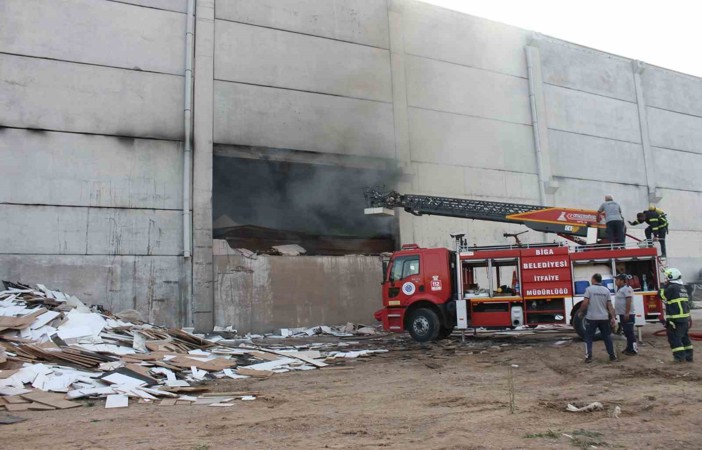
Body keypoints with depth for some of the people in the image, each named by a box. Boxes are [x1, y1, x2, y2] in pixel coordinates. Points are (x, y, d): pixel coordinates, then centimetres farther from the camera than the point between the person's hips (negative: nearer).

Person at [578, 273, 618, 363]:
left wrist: (580, 312, 3)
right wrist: (612, 317, 7)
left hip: (591, 318, -4)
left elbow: (585, 303, -12)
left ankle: (588, 356, -1)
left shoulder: (589, 289, -6)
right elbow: (609, 305, 4)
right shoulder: (606, 290, 6)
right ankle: (612, 356, 19)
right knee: (607, 337, 14)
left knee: (589, 337, 4)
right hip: (604, 318, 4)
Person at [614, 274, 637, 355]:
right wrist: (615, 311, 20)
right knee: (626, 332, 14)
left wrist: (627, 313, -25)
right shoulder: (620, 289, 16)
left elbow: (629, 301, -22)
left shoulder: (627, 288, -15)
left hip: (627, 314, -10)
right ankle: (629, 348, 20)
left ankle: (633, 350, -3)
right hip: (622, 314, 10)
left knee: (630, 332, -7)